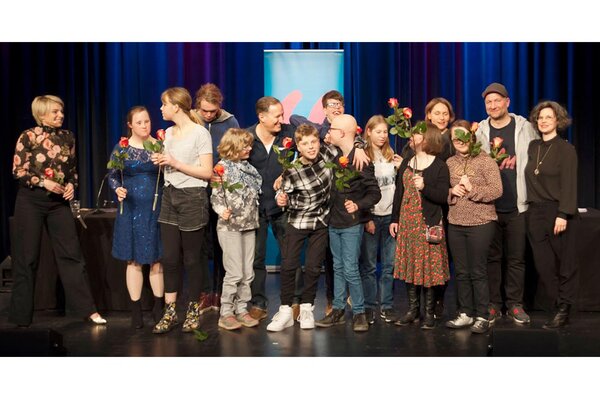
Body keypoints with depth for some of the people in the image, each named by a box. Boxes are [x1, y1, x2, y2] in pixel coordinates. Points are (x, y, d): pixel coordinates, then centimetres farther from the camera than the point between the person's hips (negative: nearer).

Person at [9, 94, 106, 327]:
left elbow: (73, 169, 16)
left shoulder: (67, 137, 6)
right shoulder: (28, 137, -5)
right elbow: (18, 171, -7)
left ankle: (88, 309, 3)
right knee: (27, 258, 3)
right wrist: (43, 182, -18)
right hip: (31, 201, -3)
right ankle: (21, 316, 14)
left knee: (71, 254, 0)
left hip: (59, 202, 3)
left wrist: (71, 185, -3)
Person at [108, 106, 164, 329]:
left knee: (157, 260, 3)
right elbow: (112, 175, 5)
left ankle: (159, 306, 16)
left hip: (156, 209, 0)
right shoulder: (121, 148, 2)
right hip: (131, 210, 0)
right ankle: (136, 310, 12)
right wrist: (118, 189, -15)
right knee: (134, 261, 4)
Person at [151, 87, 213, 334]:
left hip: (192, 198, -6)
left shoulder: (200, 133, -8)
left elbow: (207, 172, -12)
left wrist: (176, 163, -15)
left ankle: (193, 311, 15)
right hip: (170, 196, 6)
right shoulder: (168, 133, 14)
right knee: (170, 257, 3)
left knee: (192, 259, 2)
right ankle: (170, 312, 10)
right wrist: (161, 163, 3)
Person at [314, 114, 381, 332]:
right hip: (334, 221, 7)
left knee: (350, 269, -5)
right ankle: (338, 310, 19)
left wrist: (358, 206, -28)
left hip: (352, 223, -7)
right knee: (338, 267, 12)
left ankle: (359, 312, 6)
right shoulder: (335, 157, 7)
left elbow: (375, 192, -13)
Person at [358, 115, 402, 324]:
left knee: (389, 265, 6)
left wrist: (401, 169, 0)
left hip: (391, 215, 4)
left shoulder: (391, 156, 11)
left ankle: (387, 306, 15)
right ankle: (368, 307, 11)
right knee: (368, 265, 2)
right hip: (371, 216, -4)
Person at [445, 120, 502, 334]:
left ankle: (482, 317, 10)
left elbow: (496, 190, -12)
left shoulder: (485, 160, -5)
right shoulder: (449, 163, 10)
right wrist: (452, 192, -6)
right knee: (461, 272, 10)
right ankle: (465, 313, 22)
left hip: (480, 223, -5)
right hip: (455, 224, 5)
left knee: (478, 272, -1)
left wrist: (472, 189, -18)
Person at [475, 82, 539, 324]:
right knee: (492, 257, 6)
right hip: (488, 205, 1)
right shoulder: (479, 131, 5)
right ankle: (493, 304, 15)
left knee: (516, 258, 4)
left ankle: (515, 304, 15)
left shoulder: (524, 127, 4)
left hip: (517, 205, 0)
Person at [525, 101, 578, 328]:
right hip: (535, 212, 5)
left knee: (564, 263, 2)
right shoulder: (533, 147, 12)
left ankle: (564, 311, 10)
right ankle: (558, 306, 14)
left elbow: (569, 184, -10)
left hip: (558, 212, -5)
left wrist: (563, 215, -16)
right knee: (543, 263, 3)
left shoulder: (566, 149, -4)